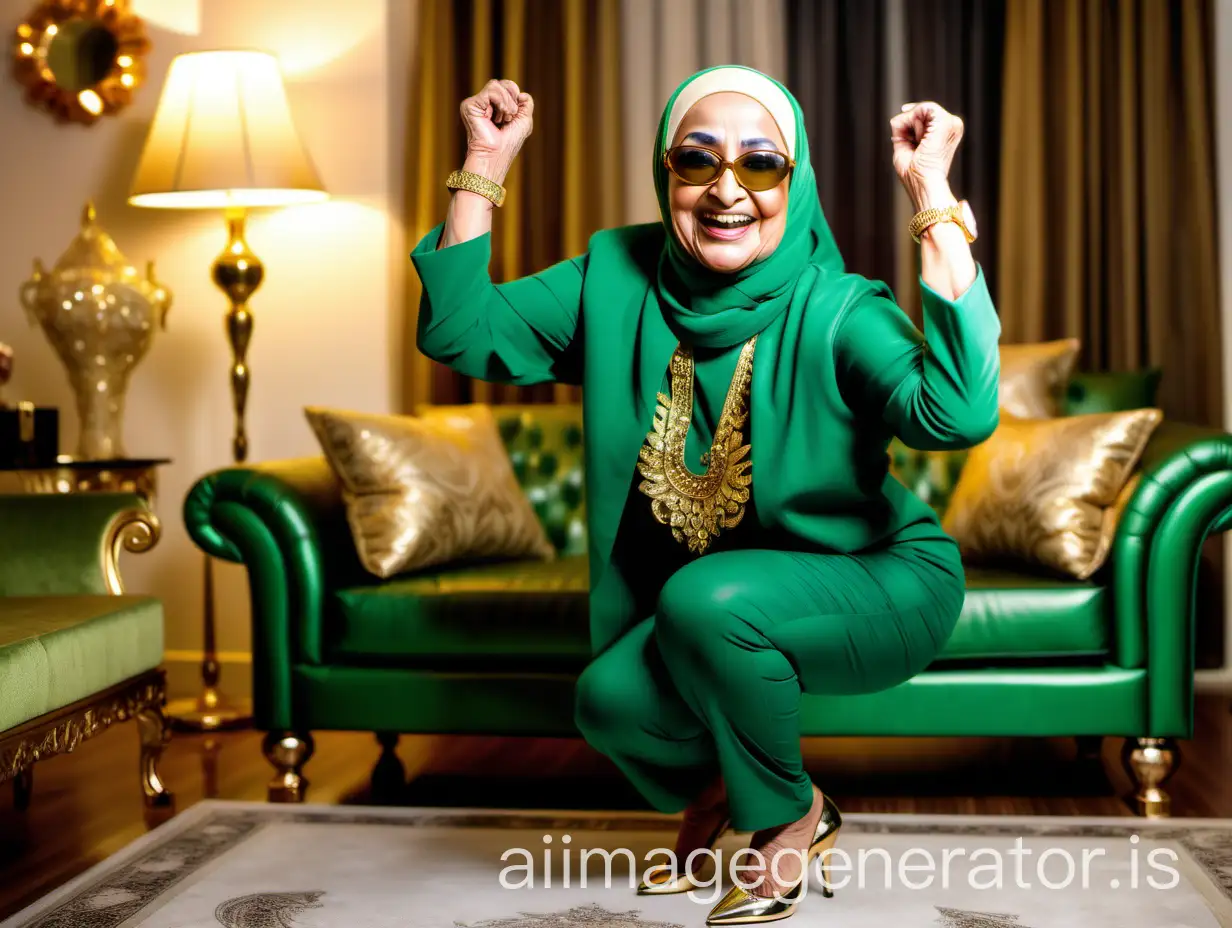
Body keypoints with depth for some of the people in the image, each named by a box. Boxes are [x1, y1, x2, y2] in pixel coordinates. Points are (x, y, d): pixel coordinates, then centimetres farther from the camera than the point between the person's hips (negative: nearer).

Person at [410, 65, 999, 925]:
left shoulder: (837, 311, -24)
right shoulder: (617, 280, -7)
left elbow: (960, 415, -42)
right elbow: (460, 331, -10)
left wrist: (936, 199, -42)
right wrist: (485, 164, -16)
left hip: (882, 589, -4)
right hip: (719, 613, 5)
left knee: (707, 597, -31)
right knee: (612, 699, -20)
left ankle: (794, 815, -1)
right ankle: (716, 789, 19)